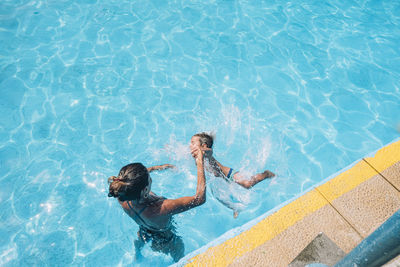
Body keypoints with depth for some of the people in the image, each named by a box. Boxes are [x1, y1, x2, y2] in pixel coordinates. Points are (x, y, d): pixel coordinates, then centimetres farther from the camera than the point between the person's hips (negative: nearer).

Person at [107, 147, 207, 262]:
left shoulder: (123, 200, -34)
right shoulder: (160, 210, -50)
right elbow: (199, 198, -46)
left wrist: (156, 167, -4)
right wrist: (200, 162, -41)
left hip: (143, 234, 5)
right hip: (167, 243, -5)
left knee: (138, 243, 43)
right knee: (180, 261, 32)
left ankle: (137, 257, 75)